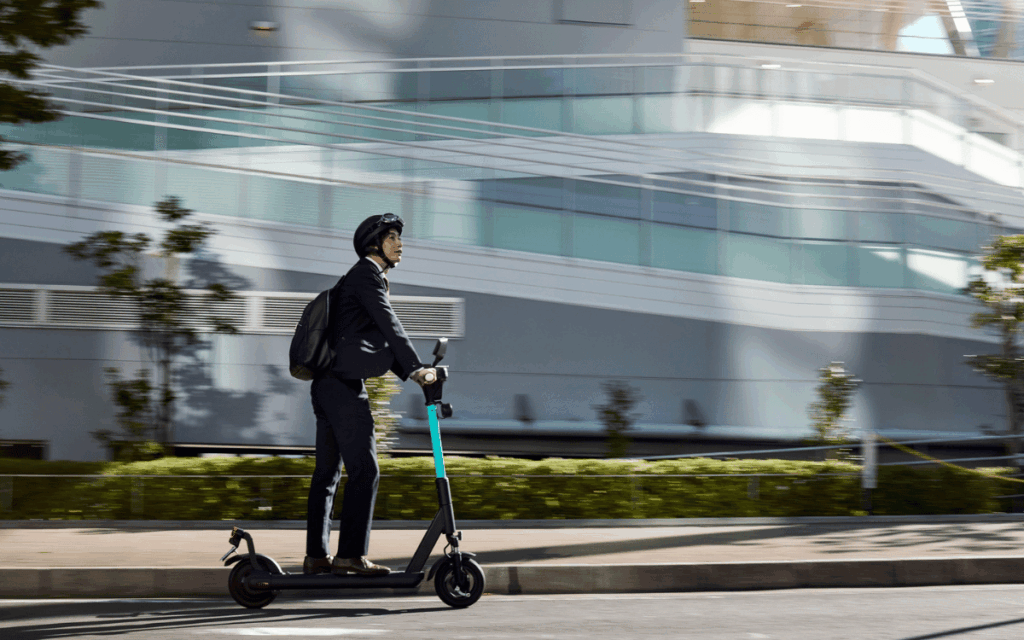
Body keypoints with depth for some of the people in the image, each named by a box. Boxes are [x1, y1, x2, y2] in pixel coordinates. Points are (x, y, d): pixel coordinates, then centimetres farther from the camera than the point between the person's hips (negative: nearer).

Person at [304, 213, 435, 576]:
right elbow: (389, 325, -17)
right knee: (365, 470, -11)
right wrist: (416, 368, -22)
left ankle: (316, 556, 12)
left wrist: (411, 374, 15)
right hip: (345, 385, -11)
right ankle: (350, 555, -12)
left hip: (328, 384, 11)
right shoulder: (366, 275, -6)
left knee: (327, 472, 10)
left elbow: (381, 340, 24)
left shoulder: (363, 278, 25)